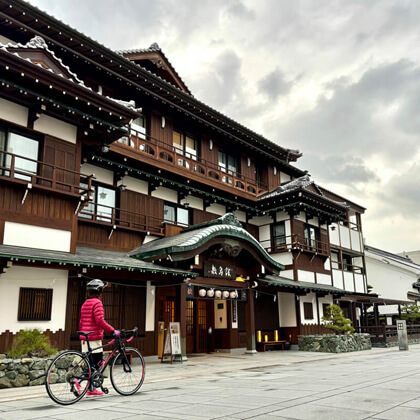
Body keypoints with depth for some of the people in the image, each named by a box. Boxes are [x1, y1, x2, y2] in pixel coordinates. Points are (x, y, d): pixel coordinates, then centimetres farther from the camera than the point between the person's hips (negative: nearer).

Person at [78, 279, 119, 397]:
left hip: (85, 339, 9)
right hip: (94, 338, -9)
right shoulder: (97, 303, -12)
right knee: (96, 363, -2)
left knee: (91, 364, 13)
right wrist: (113, 331, -19)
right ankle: (79, 382, -10)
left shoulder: (85, 304, 16)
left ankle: (91, 390, 15)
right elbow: (100, 321, -22)